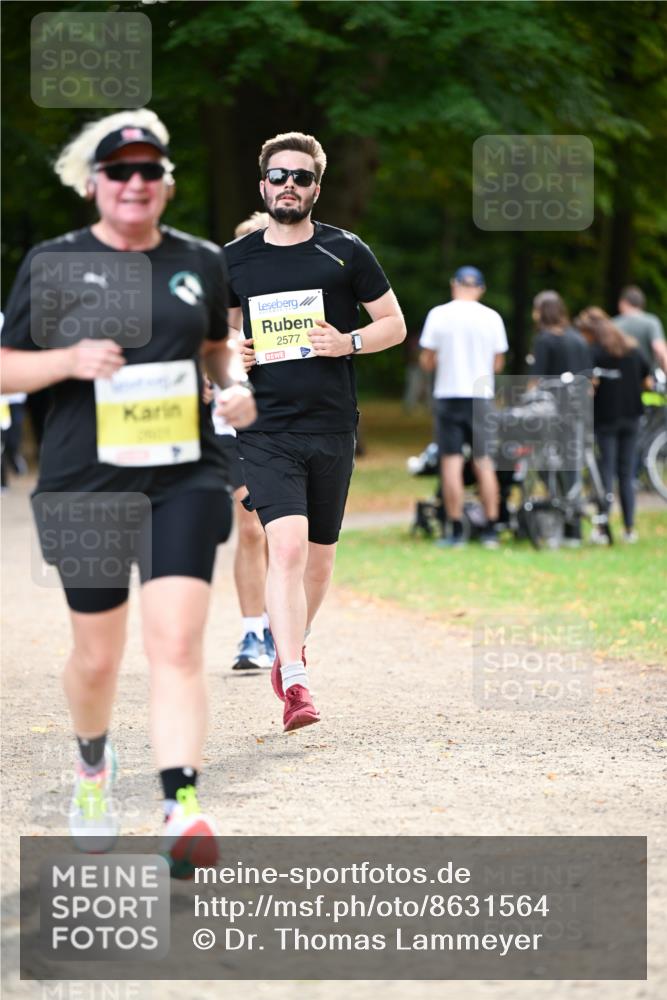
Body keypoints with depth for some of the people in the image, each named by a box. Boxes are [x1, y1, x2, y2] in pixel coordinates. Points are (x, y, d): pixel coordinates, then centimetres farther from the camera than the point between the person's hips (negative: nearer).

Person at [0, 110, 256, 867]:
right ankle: (92, 764, 42)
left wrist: (240, 391, 3)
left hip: (184, 478, 1)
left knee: (176, 643, -13)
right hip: (84, 484, -1)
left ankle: (182, 812, -19)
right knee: (97, 653, 11)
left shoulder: (200, 262, 7)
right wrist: (69, 360, -16)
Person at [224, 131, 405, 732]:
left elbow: (395, 324, 8)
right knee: (287, 545, -19)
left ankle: (291, 649, 38)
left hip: (333, 428, 1)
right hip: (266, 429, -1)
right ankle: (295, 683, -23)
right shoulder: (235, 260, 7)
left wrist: (349, 343, -11)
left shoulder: (346, 253, 3)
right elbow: (223, 325, 23)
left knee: (319, 555, 11)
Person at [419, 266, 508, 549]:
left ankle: (456, 531, -4)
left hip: (448, 395, -2)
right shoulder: (492, 318, 0)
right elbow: (498, 365, 5)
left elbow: (426, 362, -2)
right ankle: (491, 530, 8)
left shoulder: (438, 315, -4)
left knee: (451, 462, -1)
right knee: (484, 462, 8)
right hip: (481, 396, 2)